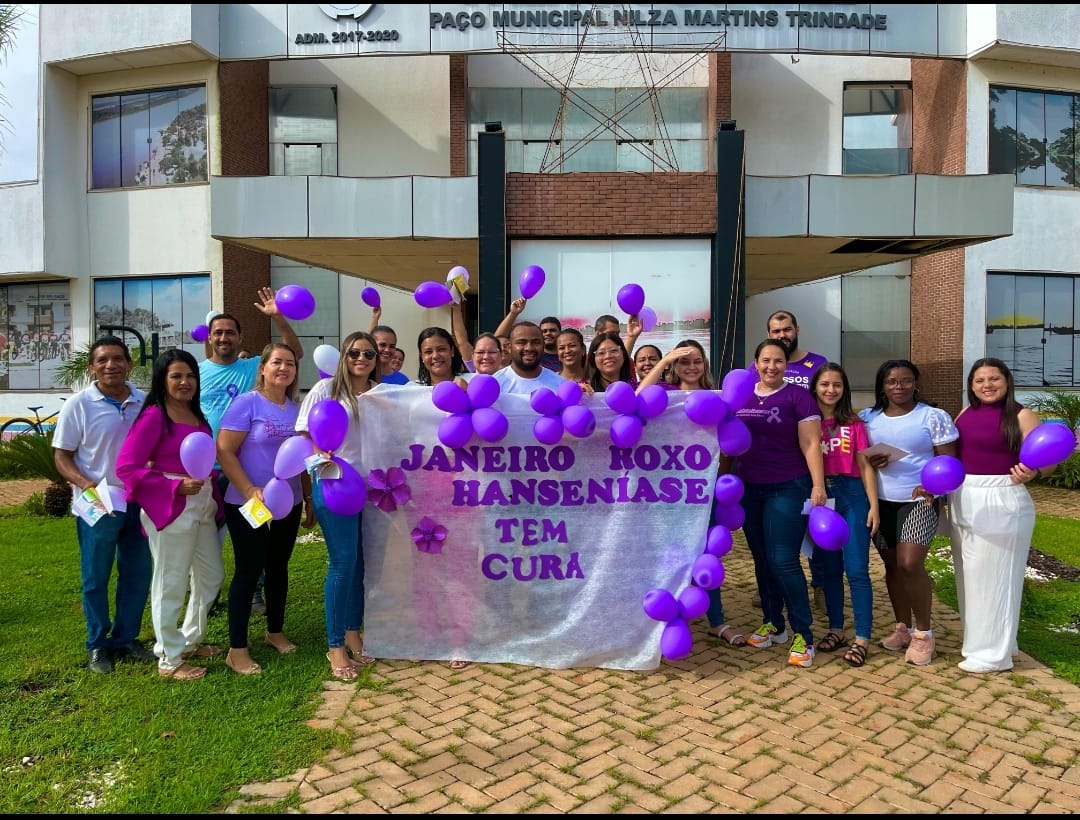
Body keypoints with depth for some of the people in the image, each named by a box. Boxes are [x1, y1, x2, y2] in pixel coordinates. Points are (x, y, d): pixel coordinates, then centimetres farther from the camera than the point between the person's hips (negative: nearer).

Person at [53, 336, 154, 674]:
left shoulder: (145, 402, -1)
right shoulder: (78, 404, -9)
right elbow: (61, 456, -6)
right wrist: (85, 483, -22)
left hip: (138, 502, 3)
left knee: (138, 574, 12)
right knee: (95, 578, 10)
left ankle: (125, 638, 29)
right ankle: (97, 645, 26)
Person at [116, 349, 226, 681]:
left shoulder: (197, 415, 11)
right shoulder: (153, 416, -12)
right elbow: (126, 467, -17)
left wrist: (215, 496, 4)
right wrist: (175, 486, -23)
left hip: (203, 505, 8)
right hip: (169, 508, -8)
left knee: (211, 576, 18)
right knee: (171, 584, 3)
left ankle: (190, 640, 37)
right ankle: (169, 659, 18)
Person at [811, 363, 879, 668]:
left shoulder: (854, 424, 3)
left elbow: (865, 466, 3)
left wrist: (874, 505, -3)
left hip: (851, 495, -1)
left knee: (856, 570, -3)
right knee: (829, 568, 10)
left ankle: (862, 639, 4)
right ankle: (836, 630, 22)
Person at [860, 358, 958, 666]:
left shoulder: (933, 416, -3)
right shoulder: (868, 417, 7)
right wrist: (870, 461, -10)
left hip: (919, 502, -4)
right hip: (881, 502, 4)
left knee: (910, 564, -13)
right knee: (892, 564, 9)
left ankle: (923, 632, 5)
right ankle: (902, 627, 24)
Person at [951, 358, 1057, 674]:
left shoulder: (1021, 416, -8)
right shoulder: (966, 413, 9)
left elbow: (1047, 459, -14)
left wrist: (1032, 472, -35)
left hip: (1000, 501, -7)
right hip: (963, 500, 7)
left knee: (993, 574, 0)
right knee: (970, 574, 15)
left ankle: (993, 652, 11)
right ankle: (977, 639, 31)